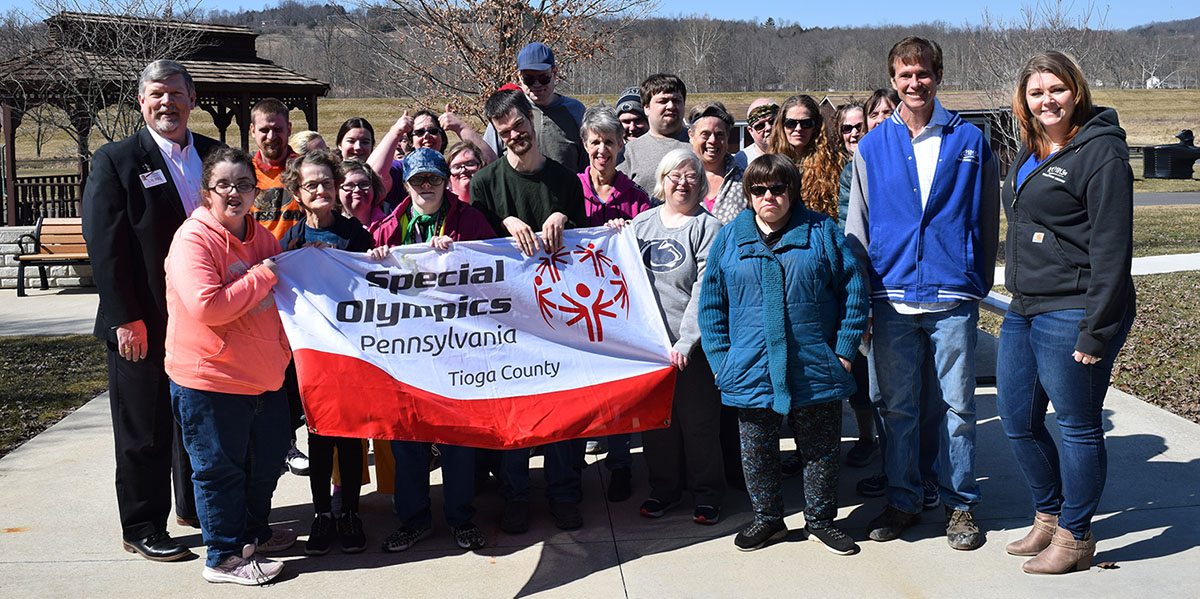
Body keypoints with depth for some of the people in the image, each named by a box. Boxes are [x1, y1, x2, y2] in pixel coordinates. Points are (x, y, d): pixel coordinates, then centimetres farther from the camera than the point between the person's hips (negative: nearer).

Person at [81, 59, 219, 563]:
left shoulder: (214, 155, 7)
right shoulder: (115, 160, -6)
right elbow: (104, 245, -10)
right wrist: (127, 318, -15)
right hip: (143, 326, -4)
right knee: (144, 430, 6)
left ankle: (196, 506, 35)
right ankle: (142, 528, 20)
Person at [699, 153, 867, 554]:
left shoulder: (822, 232, 1)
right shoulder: (729, 238, 5)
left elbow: (853, 291, 3)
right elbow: (711, 304, 8)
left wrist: (845, 349, -2)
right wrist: (721, 358, 2)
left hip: (815, 368, -1)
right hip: (751, 370, 1)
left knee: (820, 447, 10)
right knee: (756, 450, 10)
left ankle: (820, 520, 27)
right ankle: (767, 518, 28)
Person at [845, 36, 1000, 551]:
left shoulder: (969, 140, 4)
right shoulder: (872, 147, 8)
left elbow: (987, 218, 9)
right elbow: (857, 227, 11)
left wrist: (978, 282, 6)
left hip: (953, 298, -1)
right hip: (892, 298, 1)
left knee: (957, 406, 5)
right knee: (897, 407, 8)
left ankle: (960, 503, 18)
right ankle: (902, 500, 21)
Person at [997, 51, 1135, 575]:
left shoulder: (1100, 152, -12)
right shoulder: (1030, 154, 14)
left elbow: (1111, 249, -17)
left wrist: (1096, 331, -19)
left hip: (1072, 314, -9)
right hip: (1024, 311, 9)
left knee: (1078, 427, 4)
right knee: (1017, 422, 15)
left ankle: (1074, 537, 18)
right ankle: (1048, 517, 33)